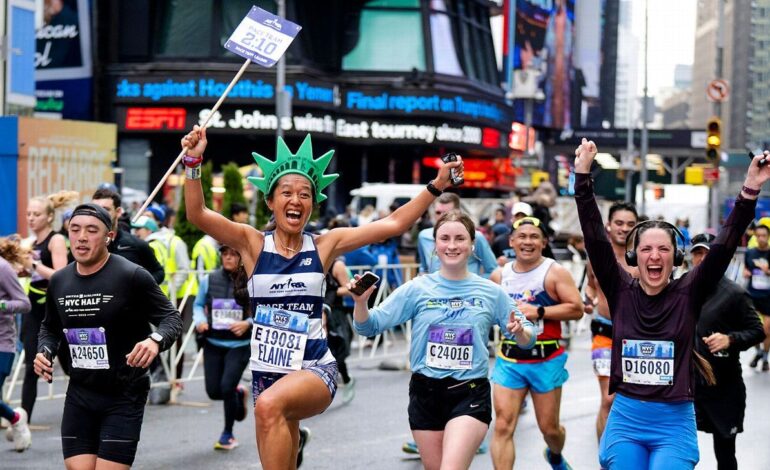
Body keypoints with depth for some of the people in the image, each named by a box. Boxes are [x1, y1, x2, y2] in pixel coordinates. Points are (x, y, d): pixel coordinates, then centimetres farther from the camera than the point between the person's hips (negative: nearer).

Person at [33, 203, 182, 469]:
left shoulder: (132, 277, -13)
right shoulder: (59, 281, 5)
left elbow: (171, 319, -9)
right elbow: (50, 328, 22)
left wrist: (155, 340, -30)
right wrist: (44, 351, 0)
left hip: (124, 397, -5)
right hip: (79, 396, 5)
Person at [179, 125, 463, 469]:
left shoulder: (325, 245, 1)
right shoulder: (252, 243, 0)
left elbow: (394, 224, 1)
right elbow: (197, 214, -13)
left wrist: (436, 186, -5)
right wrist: (193, 162, -27)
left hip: (315, 371, -2)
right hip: (266, 372, 2)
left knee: (270, 405, -35)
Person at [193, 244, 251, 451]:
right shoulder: (209, 280, 0)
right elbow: (198, 304, 13)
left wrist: (248, 323, -17)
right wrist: (200, 321, -7)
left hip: (239, 344, -3)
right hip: (213, 343, 3)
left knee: (227, 387, -15)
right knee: (214, 391, 3)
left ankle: (228, 434, 9)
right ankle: (238, 394, 40)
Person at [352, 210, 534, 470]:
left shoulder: (491, 293, 1)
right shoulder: (417, 289, 0)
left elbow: (527, 341, 7)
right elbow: (369, 326, -1)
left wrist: (520, 332, -16)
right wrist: (361, 302, -22)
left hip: (470, 393, -2)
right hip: (425, 393, 2)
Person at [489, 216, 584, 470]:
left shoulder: (555, 272, -5)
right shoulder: (499, 275, 7)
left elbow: (576, 309, -12)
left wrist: (539, 311, -18)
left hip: (546, 360, -2)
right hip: (509, 359, 2)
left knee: (549, 428, 11)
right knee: (503, 427, -12)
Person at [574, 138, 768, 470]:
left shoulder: (688, 294, -1)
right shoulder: (621, 292, 2)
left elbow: (723, 248, -10)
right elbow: (595, 239, -3)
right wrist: (583, 177, -10)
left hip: (675, 421, -1)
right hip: (626, 419, 1)